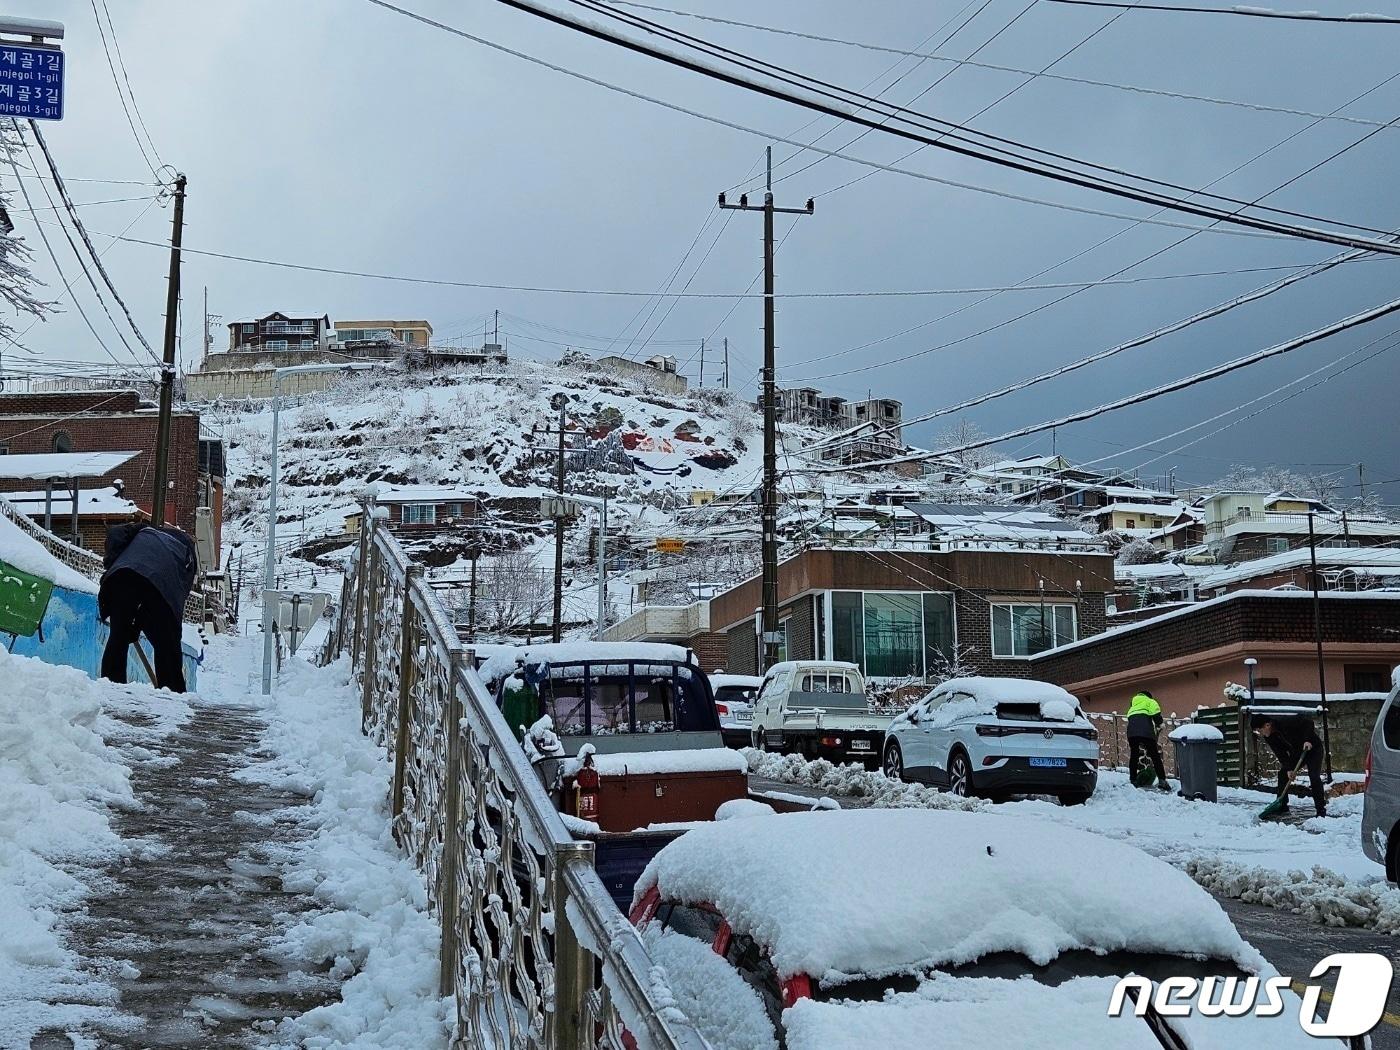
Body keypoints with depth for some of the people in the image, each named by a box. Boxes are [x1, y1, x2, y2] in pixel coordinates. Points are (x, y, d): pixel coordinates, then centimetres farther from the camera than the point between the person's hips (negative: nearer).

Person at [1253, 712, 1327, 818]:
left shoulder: (1285, 722, -33)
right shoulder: (1268, 737, -11)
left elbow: (1308, 722, -27)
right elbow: (1280, 753, -11)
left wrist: (1308, 740, -33)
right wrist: (1288, 768, -22)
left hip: (1312, 747, -7)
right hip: (1296, 752, 7)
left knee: (1314, 776, -18)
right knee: (1282, 773, 1)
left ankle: (1321, 810, -14)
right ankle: (1281, 806, 10)